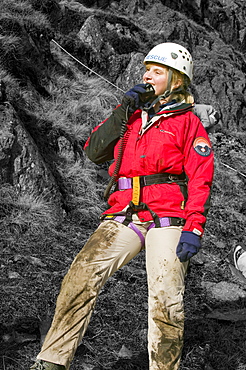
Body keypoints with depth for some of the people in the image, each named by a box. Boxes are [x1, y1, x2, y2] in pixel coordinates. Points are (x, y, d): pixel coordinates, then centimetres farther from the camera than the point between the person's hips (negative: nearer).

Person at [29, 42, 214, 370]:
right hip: (124, 216, 3)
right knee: (81, 277, -16)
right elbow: (93, 152, 11)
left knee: (165, 302, -13)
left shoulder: (187, 122, 8)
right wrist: (123, 112, 2)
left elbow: (200, 179, -1)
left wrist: (194, 228, -13)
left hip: (167, 220, -3)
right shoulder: (131, 115, 22)